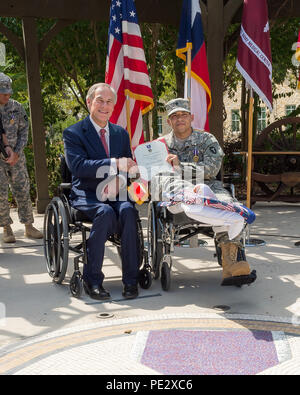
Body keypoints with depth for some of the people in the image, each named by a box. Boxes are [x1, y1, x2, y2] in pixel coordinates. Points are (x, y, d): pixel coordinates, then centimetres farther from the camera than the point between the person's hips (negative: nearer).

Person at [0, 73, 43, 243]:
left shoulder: (16, 107, 2)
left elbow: (24, 131, 4)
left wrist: (16, 152, -7)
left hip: (16, 157, 2)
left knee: (23, 191, 3)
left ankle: (29, 227, 13)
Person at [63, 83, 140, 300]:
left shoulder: (121, 133, 17)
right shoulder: (73, 133, 0)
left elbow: (128, 166, 17)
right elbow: (78, 166, -17)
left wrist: (132, 167, -9)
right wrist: (114, 164, -28)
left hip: (116, 194, 4)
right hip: (87, 196, -3)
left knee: (128, 211, -30)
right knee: (105, 212, -35)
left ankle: (131, 280, -23)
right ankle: (92, 279, -22)